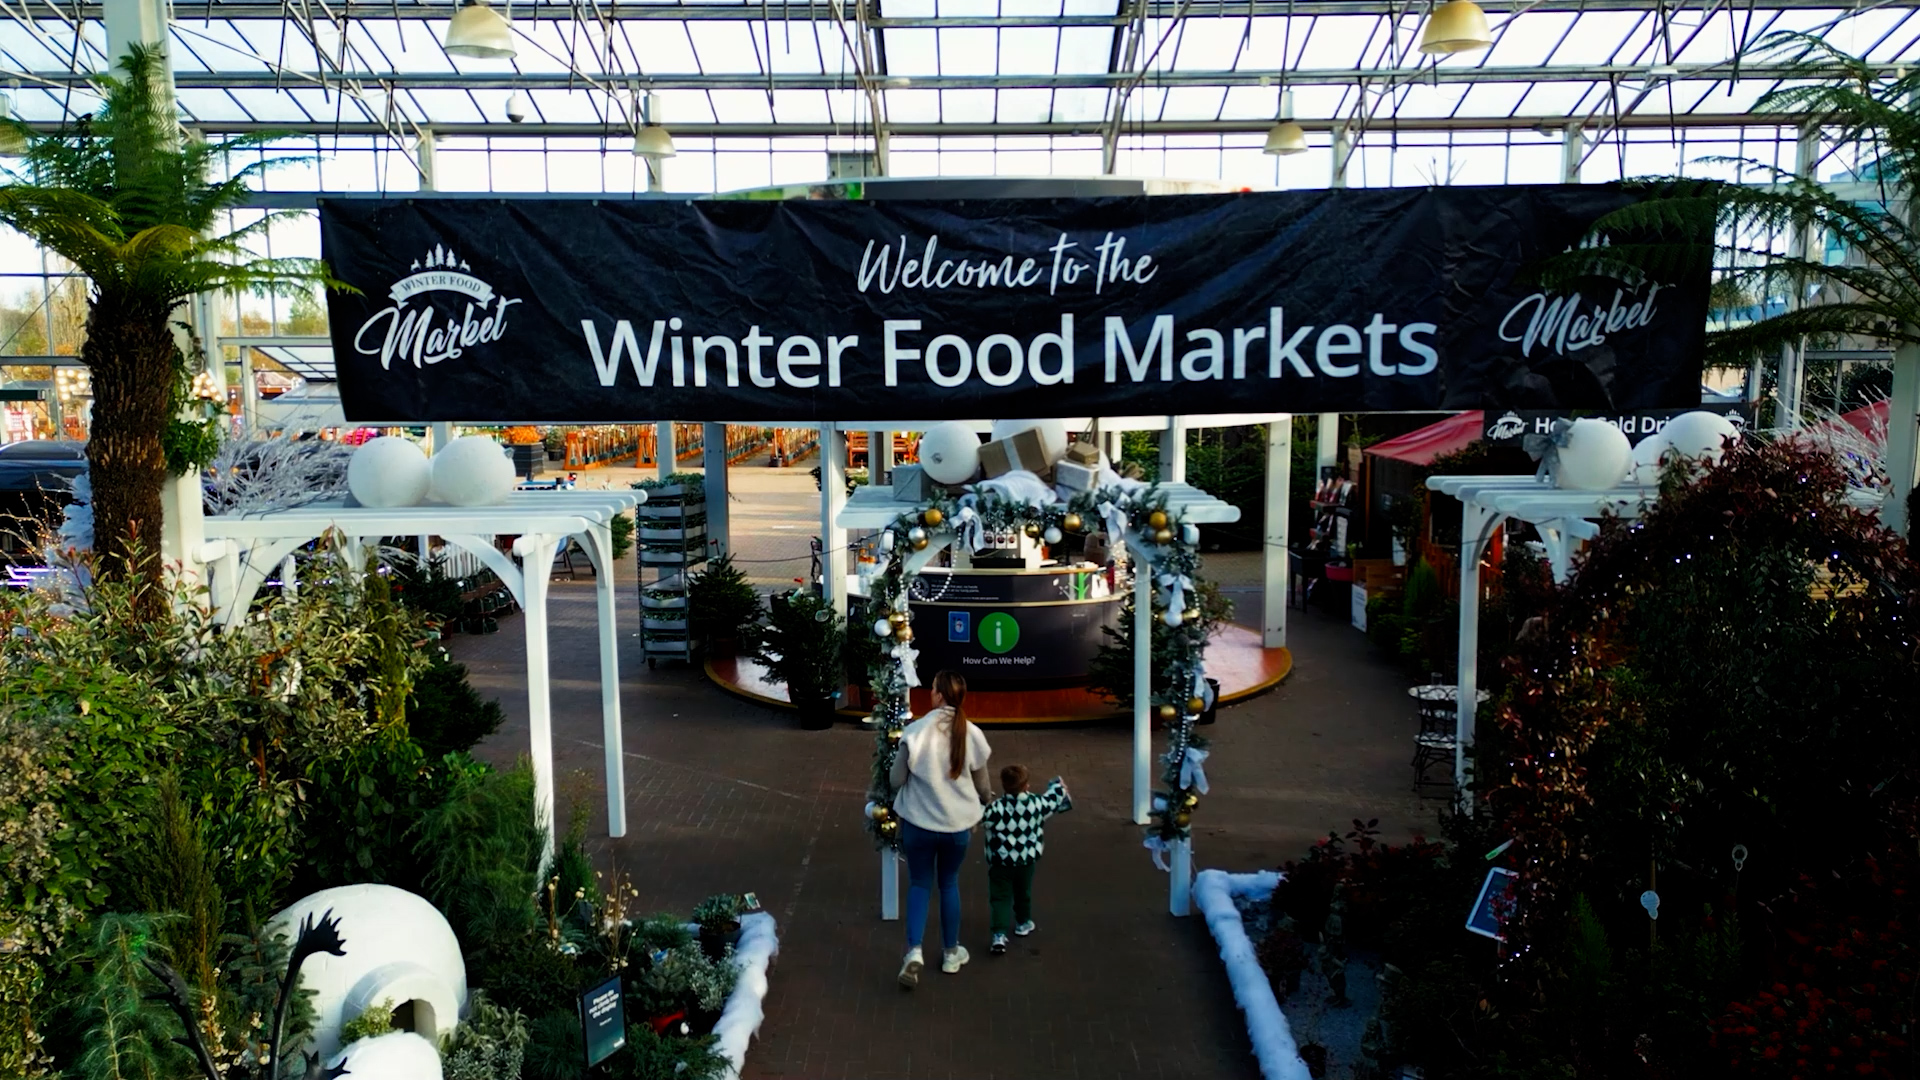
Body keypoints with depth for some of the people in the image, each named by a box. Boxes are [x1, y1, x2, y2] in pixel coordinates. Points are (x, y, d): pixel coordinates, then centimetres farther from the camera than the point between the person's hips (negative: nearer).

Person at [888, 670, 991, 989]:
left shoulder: (916, 730, -16)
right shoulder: (972, 734, -9)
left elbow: (896, 779, -8)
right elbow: (981, 785, 3)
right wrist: (987, 798, 26)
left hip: (918, 822, -2)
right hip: (957, 823, 2)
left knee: (919, 884, 14)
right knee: (949, 883, 20)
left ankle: (914, 951, -1)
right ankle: (951, 953, 30)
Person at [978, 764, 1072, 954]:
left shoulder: (994, 808, -20)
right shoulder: (1036, 803, -11)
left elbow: (978, 819, -18)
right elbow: (1053, 799, 6)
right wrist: (1058, 786, 25)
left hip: (1000, 861, -3)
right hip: (1027, 860, 3)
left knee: (1000, 897, 3)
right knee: (1023, 893, 24)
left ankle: (999, 935, -9)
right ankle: (1023, 923, 42)